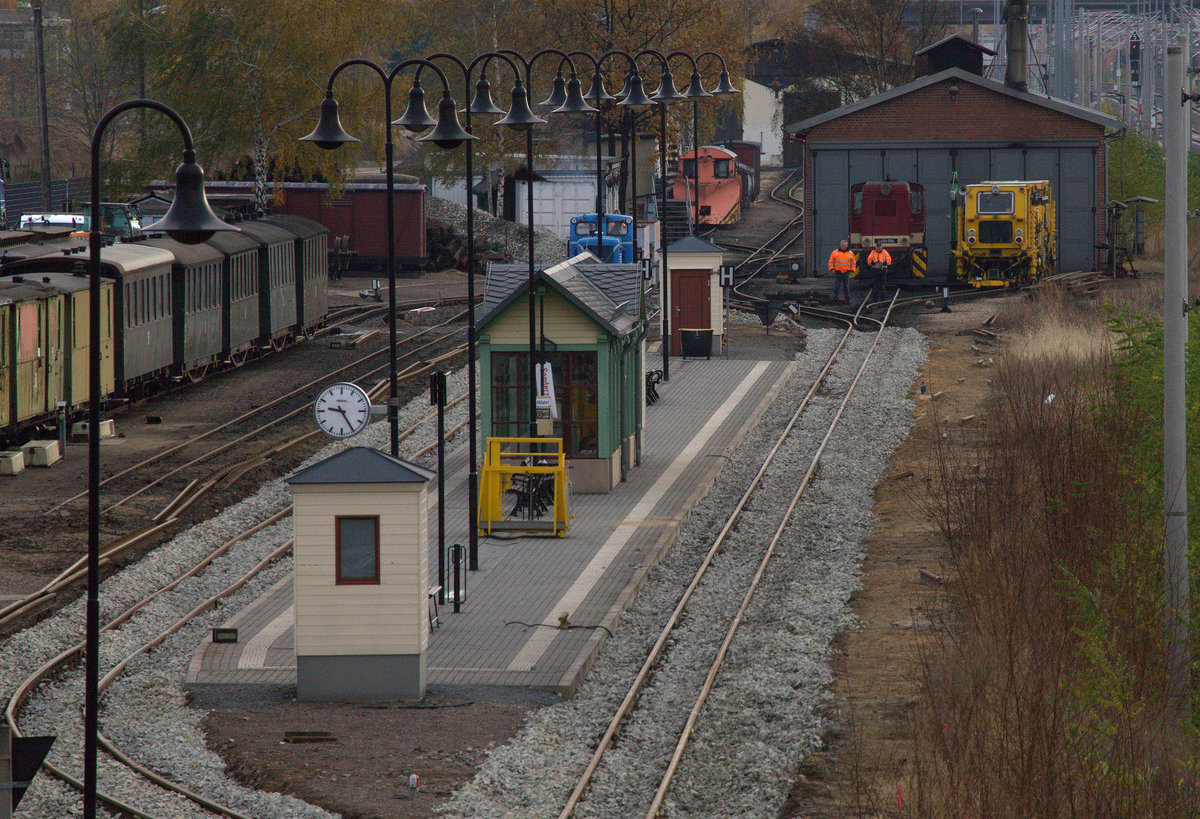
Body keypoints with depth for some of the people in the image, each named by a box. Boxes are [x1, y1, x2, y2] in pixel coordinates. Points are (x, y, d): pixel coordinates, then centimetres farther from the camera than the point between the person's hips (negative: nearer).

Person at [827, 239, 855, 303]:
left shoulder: (850, 253, 9)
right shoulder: (835, 253, 6)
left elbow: (853, 263, 13)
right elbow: (831, 262, 6)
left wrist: (852, 270, 4)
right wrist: (832, 269, -4)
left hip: (846, 273, 1)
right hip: (837, 272, -1)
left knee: (846, 286, 3)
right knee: (836, 286, -2)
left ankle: (847, 297, 9)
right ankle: (835, 297, 3)